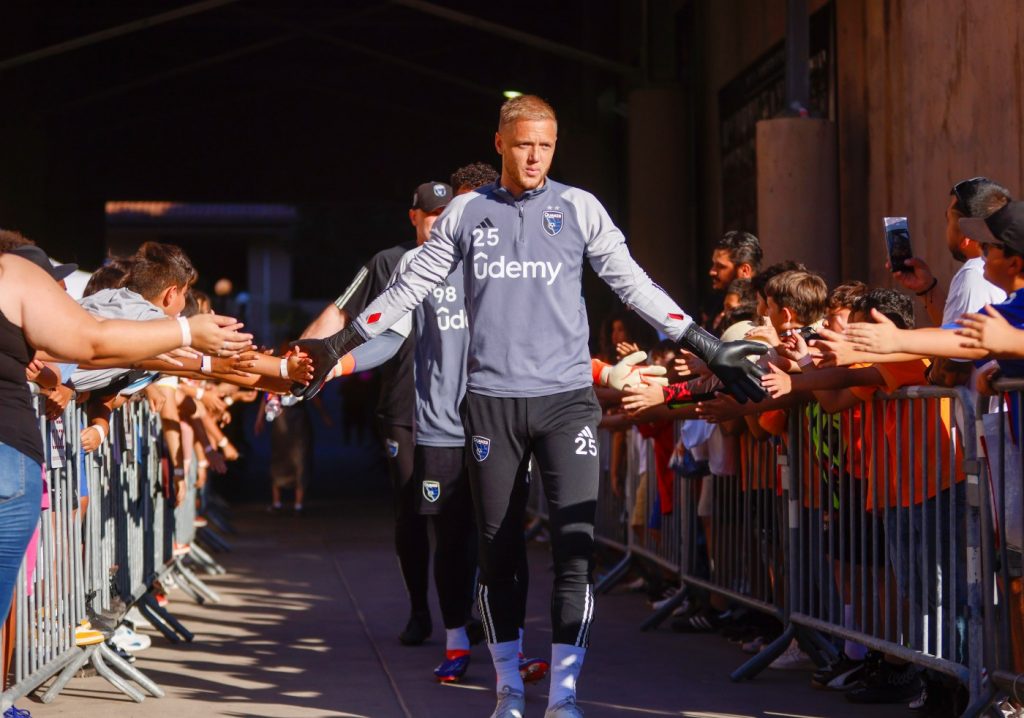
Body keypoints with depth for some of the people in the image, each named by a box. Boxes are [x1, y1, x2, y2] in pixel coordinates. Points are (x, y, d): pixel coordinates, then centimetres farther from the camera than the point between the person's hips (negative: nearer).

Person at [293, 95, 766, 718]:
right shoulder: (468, 212, 8)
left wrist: (709, 348, -1)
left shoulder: (579, 208, 5)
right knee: (499, 550, 5)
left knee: (576, 545, -12)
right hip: (491, 401, 1)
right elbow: (411, 287, 14)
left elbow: (635, 285, 4)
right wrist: (339, 345, 13)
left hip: (566, 397, -1)